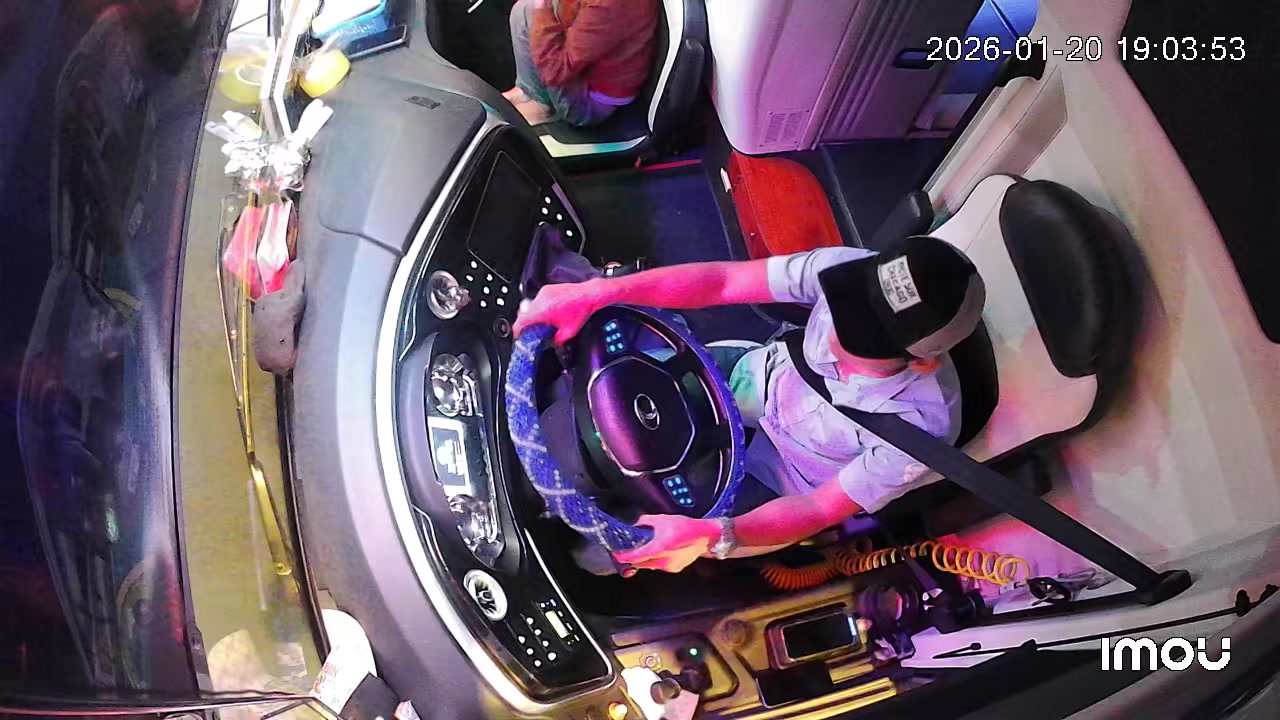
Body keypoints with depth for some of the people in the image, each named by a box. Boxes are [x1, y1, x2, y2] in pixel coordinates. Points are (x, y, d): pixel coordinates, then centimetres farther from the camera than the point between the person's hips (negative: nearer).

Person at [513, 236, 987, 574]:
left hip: (781, 484, -3)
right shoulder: (850, 270, -30)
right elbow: (720, 281, -27)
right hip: (761, 378, 4)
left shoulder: (923, 425, -36)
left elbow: (821, 509, -27)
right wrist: (598, 292, -38)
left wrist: (710, 536, -42)